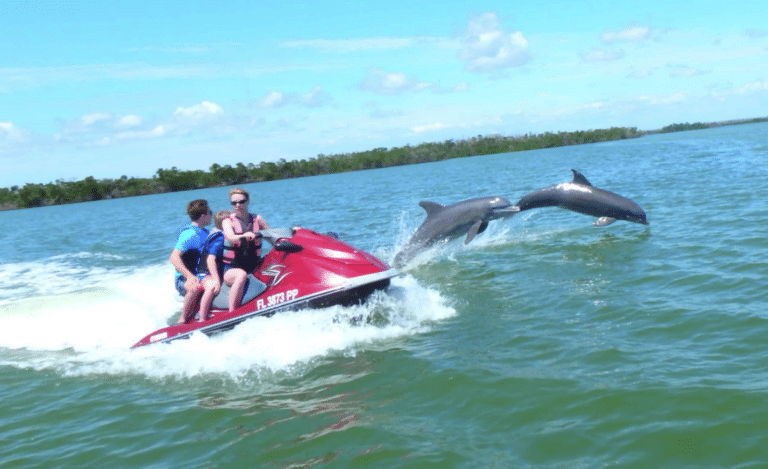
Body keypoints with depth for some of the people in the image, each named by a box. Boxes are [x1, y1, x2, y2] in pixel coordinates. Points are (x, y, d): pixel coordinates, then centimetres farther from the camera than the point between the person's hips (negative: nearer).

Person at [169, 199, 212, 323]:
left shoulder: (205, 233, 13)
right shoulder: (189, 234, -15)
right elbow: (174, 258, -25)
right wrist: (189, 276, -36)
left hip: (202, 276, 9)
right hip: (184, 279, -9)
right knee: (196, 287, -37)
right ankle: (183, 321, -23)